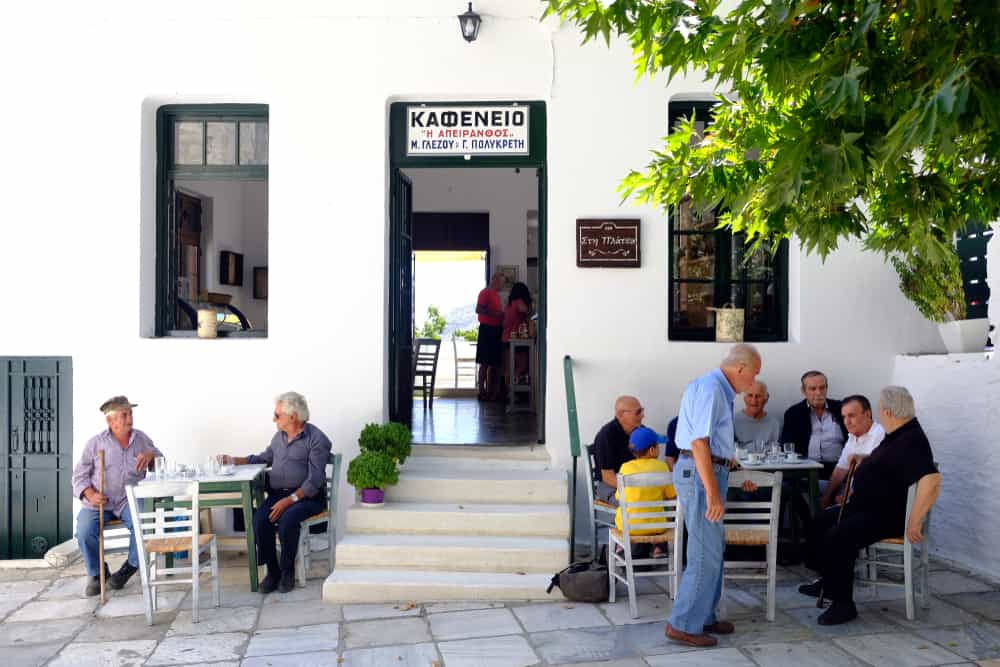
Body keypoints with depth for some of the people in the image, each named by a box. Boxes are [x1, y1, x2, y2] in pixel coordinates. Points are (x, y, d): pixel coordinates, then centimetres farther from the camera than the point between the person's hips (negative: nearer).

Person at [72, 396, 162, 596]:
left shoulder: (141, 439, 10)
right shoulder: (95, 443, 3)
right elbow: (80, 475, 5)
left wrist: (151, 455, -8)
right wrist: (90, 495, -15)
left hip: (130, 499, 1)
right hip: (99, 502, 0)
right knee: (85, 531, -27)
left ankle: (132, 565, 1)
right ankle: (97, 573, 3)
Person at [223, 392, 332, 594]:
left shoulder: (316, 439, -9)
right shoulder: (279, 436, 14)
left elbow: (314, 481, -16)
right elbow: (264, 458, 31)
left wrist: (289, 500, -24)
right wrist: (233, 460, 20)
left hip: (307, 496, -6)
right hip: (278, 493, 6)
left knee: (287, 520, -33)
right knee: (259, 520, -22)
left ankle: (287, 571, -11)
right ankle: (272, 571, -7)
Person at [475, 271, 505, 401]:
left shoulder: (496, 294, 19)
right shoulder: (485, 292, -7)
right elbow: (478, 309, -17)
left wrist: (502, 315, 9)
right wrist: (495, 314, -21)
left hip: (496, 329, 9)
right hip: (487, 329, -9)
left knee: (494, 363, 9)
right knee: (485, 363, -7)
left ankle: (491, 391, 13)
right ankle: (482, 392, -4)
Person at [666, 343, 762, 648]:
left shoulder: (719, 389, 15)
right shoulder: (709, 388, -16)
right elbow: (699, 443, -23)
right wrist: (713, 494, -25)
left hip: (709, 472, 11)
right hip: (701, 474, -11)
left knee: (714, 548, 17)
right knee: (706, 554, -6)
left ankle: (703, 617, 28)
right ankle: (683, 625, 3)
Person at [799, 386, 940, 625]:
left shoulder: (912, 442, -23)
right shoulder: (897, 435, 11)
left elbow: (932, 480, -38)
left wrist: (914, 523, -35)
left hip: (887, 515, -11)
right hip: (867, 506, 11)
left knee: (838, 538, -28)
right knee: (821, 522, 18)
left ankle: (843, 604, -15)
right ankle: (828, 582, 29)